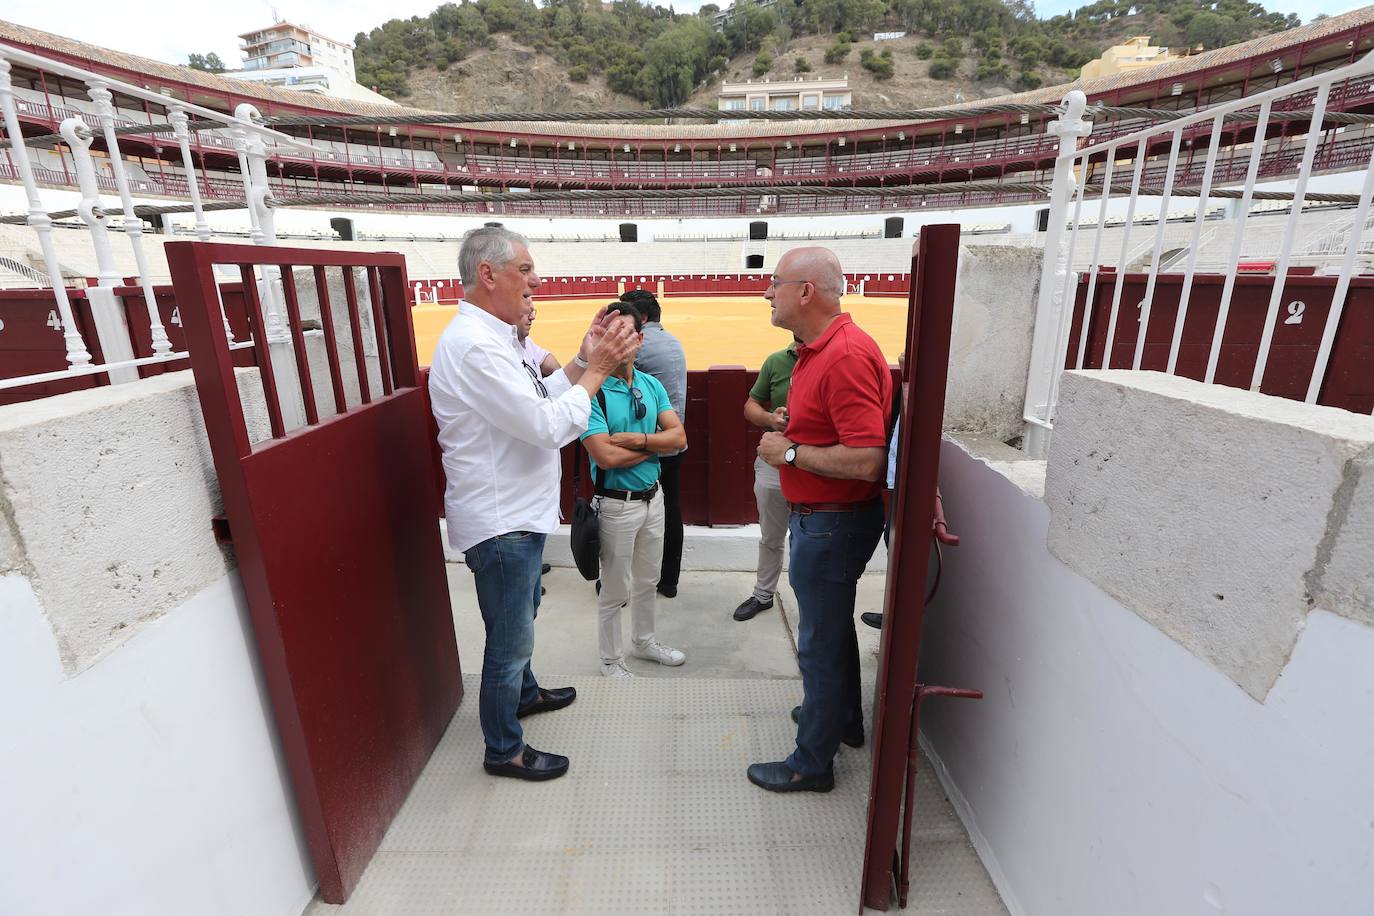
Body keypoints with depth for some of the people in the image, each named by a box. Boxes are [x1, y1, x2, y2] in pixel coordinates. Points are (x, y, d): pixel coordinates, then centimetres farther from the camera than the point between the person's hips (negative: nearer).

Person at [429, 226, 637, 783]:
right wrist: (596, 369, -16)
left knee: (522, 615, 28)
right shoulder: (473, 346, -25)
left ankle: (524, 693, 52)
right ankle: (504, 750, 28)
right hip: (499, 522, -11)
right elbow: (549, 426, -28)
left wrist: (581, 362, -2)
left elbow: (536, 401, 11)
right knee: (510, 638, 7)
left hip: (518, 512, 11)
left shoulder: (493, 337, 9)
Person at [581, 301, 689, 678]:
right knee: (615, 591, 11)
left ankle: (644, 641, 45)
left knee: (647, 580, 23)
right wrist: (655, 444, -13)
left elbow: (679, 437, -6)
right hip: (617, 503, -6)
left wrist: (638, 439, -21)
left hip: (653, 497, 6)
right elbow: (606, 456, -26)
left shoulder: (652, 385, 2)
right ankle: (611, 660, 32)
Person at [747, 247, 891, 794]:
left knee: (821, 640, 5)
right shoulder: (818, 349, 8)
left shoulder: (846, 357, -25)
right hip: (818, 517, 10)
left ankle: (811, 763, 25)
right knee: (834, 625, 25)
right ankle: (843, 717, 48)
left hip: (832, 522, -10)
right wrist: (790, 437, 8)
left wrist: (789, 452, -21)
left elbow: (866, 460, -31)